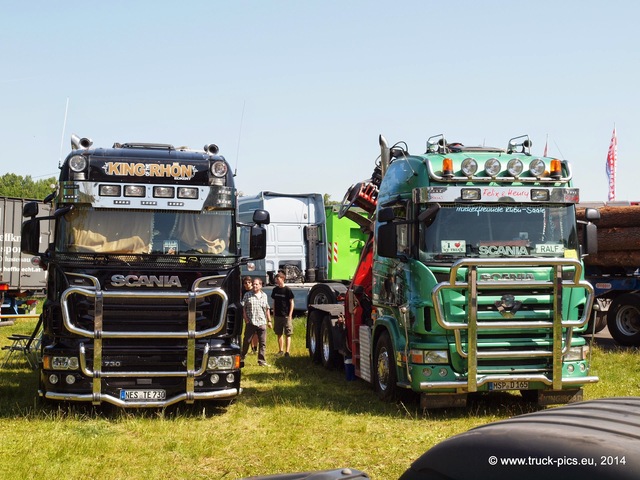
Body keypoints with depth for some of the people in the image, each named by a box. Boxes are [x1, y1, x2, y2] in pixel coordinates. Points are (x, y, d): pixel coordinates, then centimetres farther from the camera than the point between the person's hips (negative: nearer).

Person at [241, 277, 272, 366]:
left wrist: (269, 320, 15)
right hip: (250, 322, -3)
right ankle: (242, 357, 24)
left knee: (263, 343, 1)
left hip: (262, 323, 3)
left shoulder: (264, 296, 12)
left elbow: (267, 309, 18)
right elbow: (243, 308, 0)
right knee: (247, 341, 7)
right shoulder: (247, 295, 2)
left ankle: (262, 361, 6)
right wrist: (246, 319, -8)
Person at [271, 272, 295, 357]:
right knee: (279, 334, 11)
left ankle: (287, 351, -5)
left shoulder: (287, 290, -8)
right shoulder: (275, 290, 7)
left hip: (286, 316, -6)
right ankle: (281, 350, 20)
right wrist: (274, 313, 11)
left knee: (288, 334, -3)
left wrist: (290, 315, -11)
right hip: (277, 315, 6)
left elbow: (291, 303, -6)